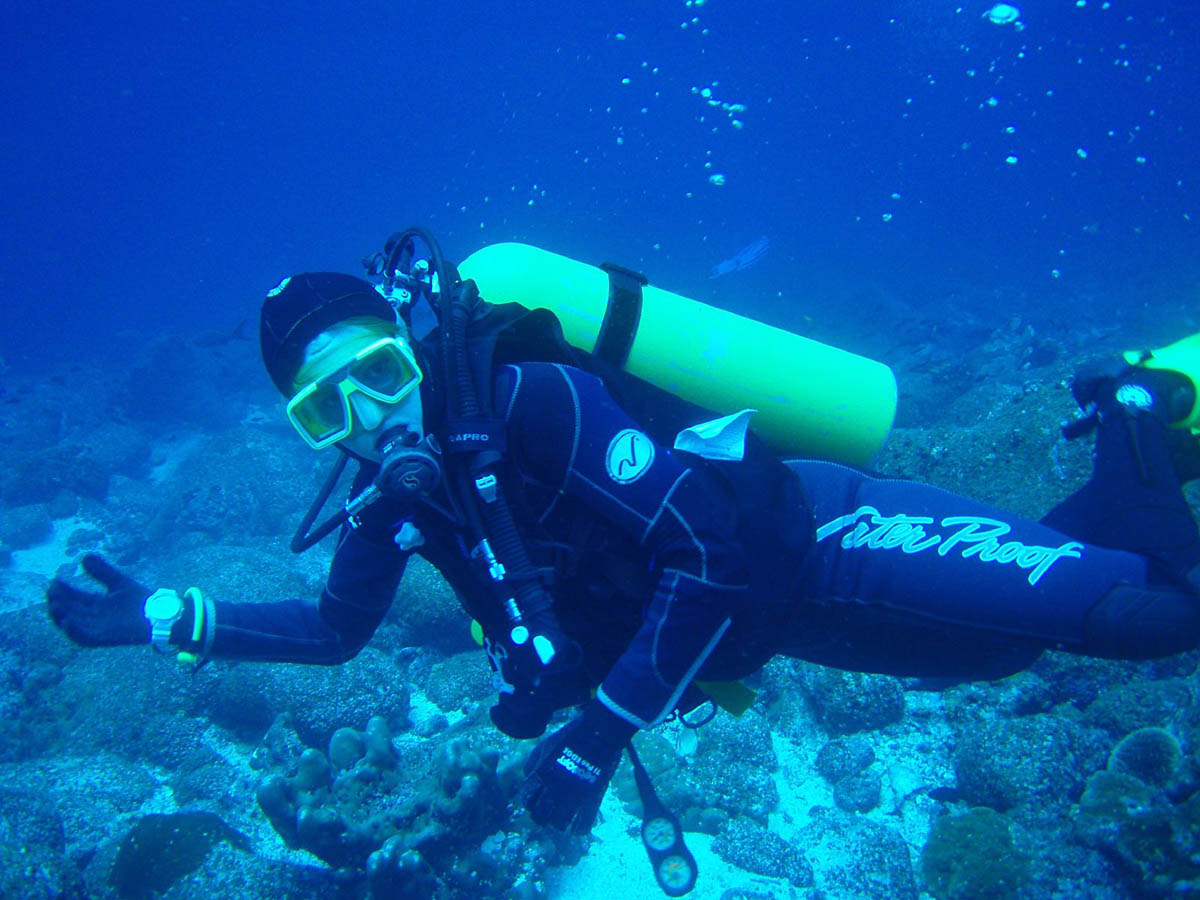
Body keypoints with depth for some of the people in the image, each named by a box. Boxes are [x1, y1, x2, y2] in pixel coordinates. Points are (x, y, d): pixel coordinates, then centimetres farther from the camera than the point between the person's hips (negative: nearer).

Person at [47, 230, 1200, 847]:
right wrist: (168, 617, -2)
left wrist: (599, 734, -25)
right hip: (737, 621, 7)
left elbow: (709, 550, -29)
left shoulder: (534, 400, -29)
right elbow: (333, 629, 8)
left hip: (810, 542, -6)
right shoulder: (395, 489, -5)